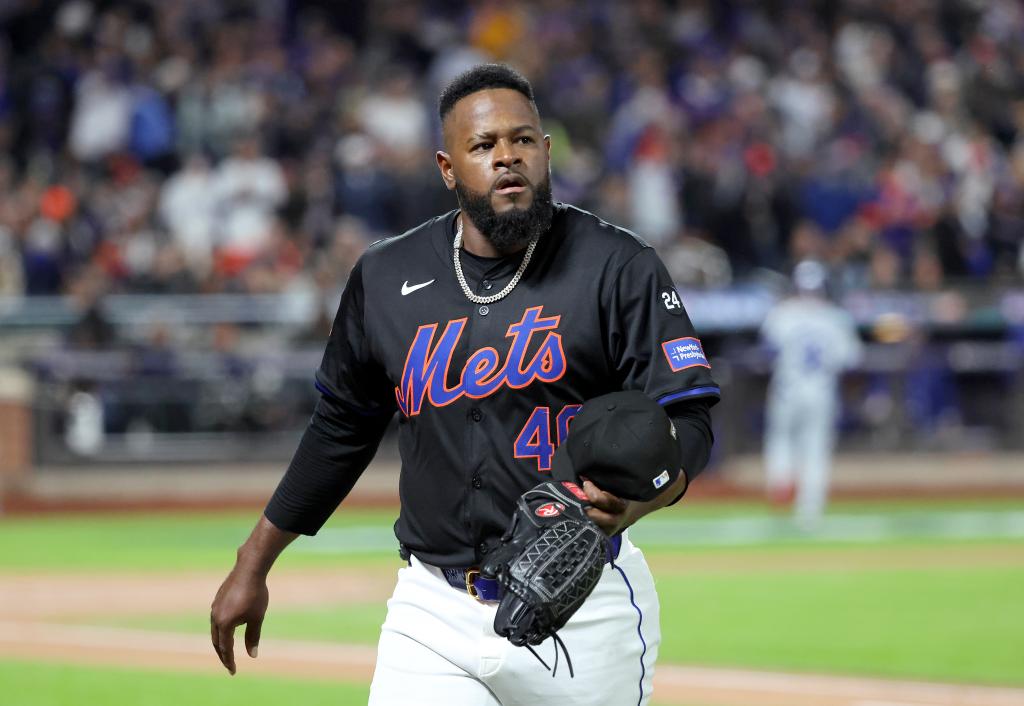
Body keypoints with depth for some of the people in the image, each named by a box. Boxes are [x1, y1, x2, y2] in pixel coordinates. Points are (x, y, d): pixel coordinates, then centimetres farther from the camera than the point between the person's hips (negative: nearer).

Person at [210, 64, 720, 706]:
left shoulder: (617, 268, -5)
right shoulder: (385, 279, 6)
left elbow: (688, 424, -10)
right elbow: (342, 428, 19)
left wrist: (632, 501, -32)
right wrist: (253, 565, 20)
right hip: (434, 611, 2)